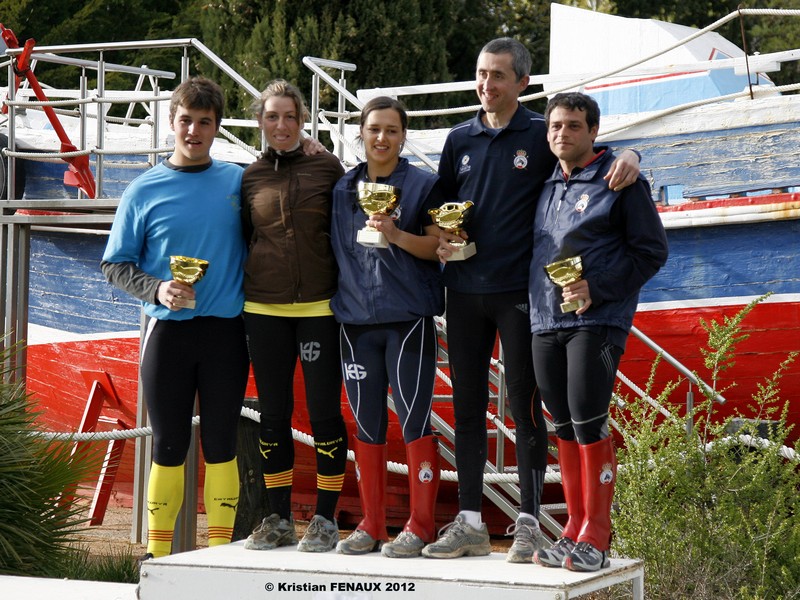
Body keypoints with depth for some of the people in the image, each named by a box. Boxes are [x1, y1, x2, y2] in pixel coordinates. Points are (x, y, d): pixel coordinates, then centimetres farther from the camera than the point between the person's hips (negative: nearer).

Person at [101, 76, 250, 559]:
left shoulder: (240, 182, 5)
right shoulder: (145, 190, 2)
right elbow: (115, 264, 4)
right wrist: (158, 289, -14)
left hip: (226, 332, 0)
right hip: (167, 332, 0)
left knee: (220, 444, 5)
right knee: (169, 446, 5)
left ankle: (219, 552, 12)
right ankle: (158, 554, 13)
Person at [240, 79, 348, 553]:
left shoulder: (327, 168, 2)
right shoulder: (252, 177, 8)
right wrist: (242, 293, 10)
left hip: (319, 306, -3)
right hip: (264, 309, 3)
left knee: (324, 412, -1)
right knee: (274, 415, 7)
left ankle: (325, 520, 8)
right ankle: (279, 519, 16)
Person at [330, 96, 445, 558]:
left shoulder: (424, 185, 2)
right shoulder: (343, 189, 14)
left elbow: (438, 247, -4)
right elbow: (335, 249, 21)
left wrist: (397, 235, -17)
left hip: (409, 317, -4)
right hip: (357, 319, 4)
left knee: (414, 420, -6)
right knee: (367, 425, 7)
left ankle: (421, 526, 1)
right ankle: (372, 525, 15)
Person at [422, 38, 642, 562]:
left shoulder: (542, 136, 0)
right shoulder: (461, 139, 11)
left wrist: (630, 157, -20)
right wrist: (441, 239, -1)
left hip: (519, 291, -4)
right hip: (464, 292, 4)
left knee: (525, 407, -1)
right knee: (467, 406, 7)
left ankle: (529, 525, 6)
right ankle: (469, 524, 13)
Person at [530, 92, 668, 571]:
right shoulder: (547, 187, 17)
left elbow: (651, 250, -5)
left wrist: (597, 288, -14)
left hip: (597, 320, -6)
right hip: (546, 321, 6)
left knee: (588, 420, -11)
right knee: (564, 426, 8)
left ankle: (596, 536, -5)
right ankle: (575, 529, 15)